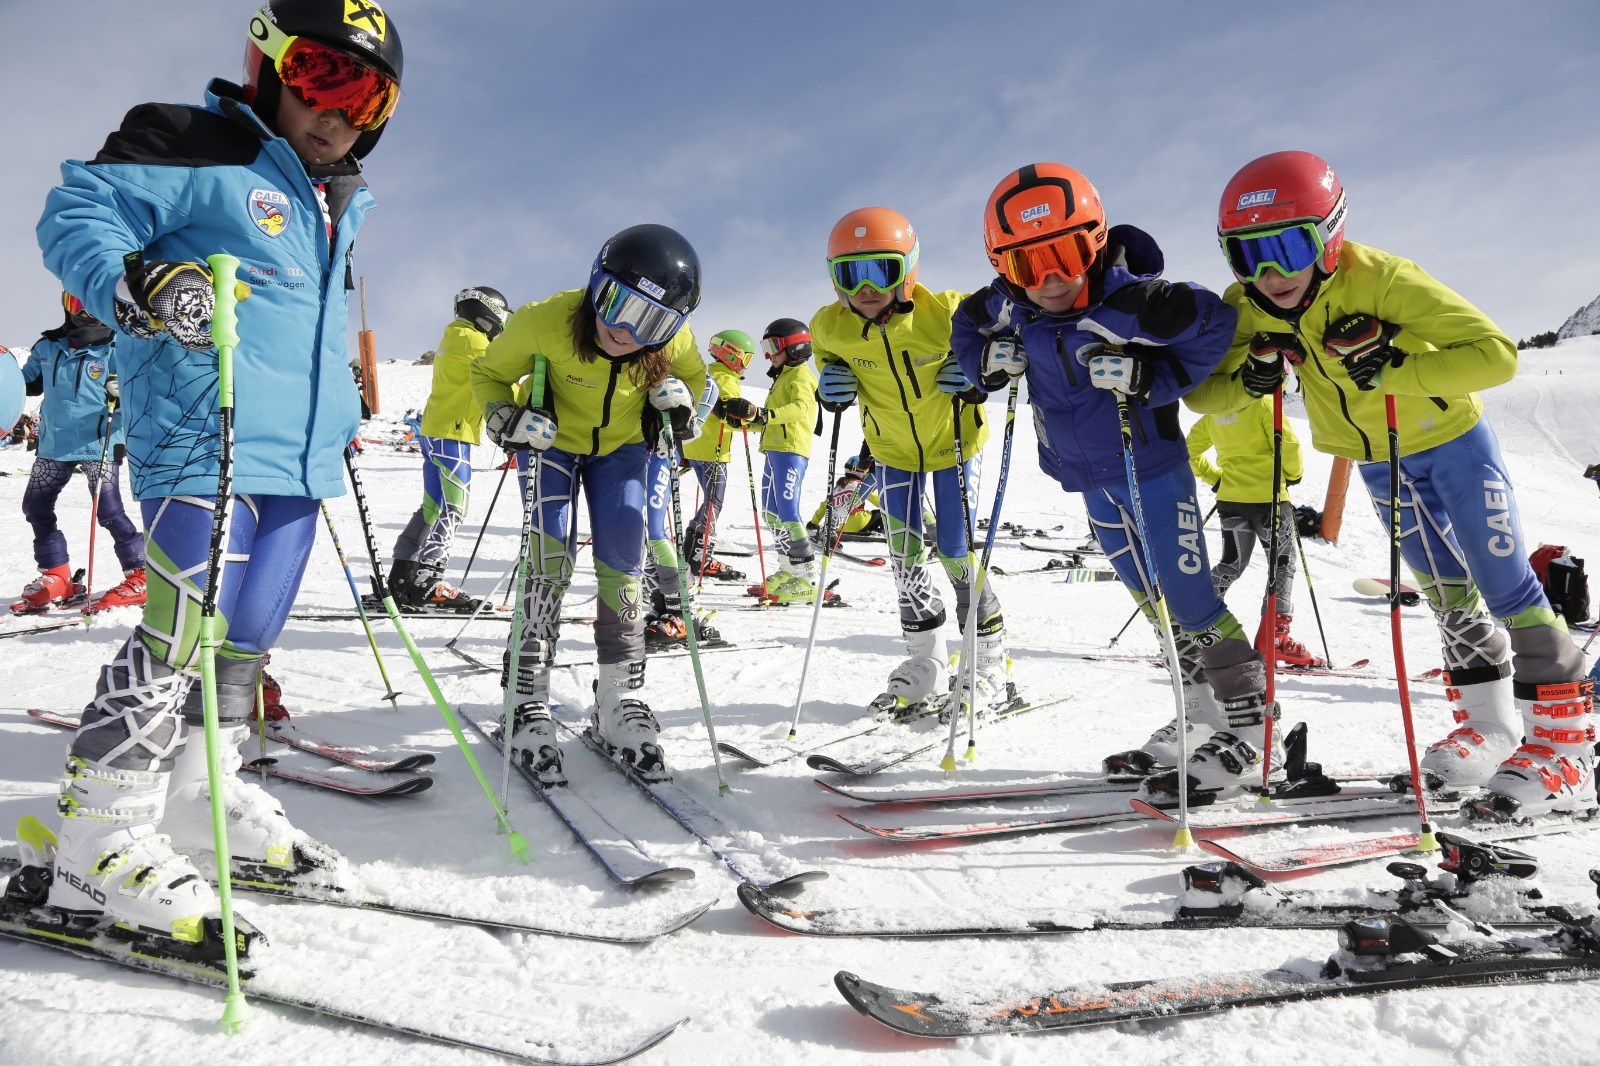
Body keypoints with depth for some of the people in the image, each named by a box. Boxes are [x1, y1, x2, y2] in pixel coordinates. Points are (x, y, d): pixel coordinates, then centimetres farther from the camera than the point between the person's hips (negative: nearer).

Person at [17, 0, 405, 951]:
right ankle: (98, 842, -2)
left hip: (298, 453, 8)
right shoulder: (194, 148, -1)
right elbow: (76, 212, -8)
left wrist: (341, 418, 35)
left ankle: (200, 797, 25)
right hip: (205, 440, -8)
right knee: (182, 632, -13)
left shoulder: (339, 204, 23)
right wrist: (135, 283, -27)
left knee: (248, 637, 11)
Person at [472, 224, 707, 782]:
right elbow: (488, 372, -13)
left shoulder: (672, 340, -25)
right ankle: (528, 700, -3)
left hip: (621, 448, 2)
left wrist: (679, 401, -21)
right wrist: (505, 419, -32)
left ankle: (621, 702, 6)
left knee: (622, 561, -6)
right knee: (550, 557, -15)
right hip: (555, 442, -2)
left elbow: (692, 375, 0)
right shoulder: (546, 322, -32)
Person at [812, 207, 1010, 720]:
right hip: (893, 450, 4)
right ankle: (925, 664, 22)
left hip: (953, 443, -3)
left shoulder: (947, 312, -27)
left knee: (956, 553, -4)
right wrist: (832, 383, -15)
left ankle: (991, 665, 14)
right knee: (904, 554, 6)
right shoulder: (831, 327, -18)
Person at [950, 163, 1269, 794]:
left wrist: (1151, 378, -26)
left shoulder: (1126, 301, -25)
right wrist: (987, 361, -4)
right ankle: (1202, 716, 31)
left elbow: (1214, 322, -16)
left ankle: (1253, 726, 13)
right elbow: (969, 320, 15)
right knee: (1153, 601, 16)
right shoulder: (1010, 305, -5)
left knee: (1188, 599, -4)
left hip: (1150, 469, -7)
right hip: (1093, 481, 7)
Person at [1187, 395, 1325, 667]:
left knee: (1231, 564, 18)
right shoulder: (1264, 402, -8)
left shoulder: (1216, 411, 11)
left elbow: (1191, 450, 16)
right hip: (1267, 496, -6)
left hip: (1229, 498, 6)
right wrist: (1294, 474, 4)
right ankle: (1275, 637, -4)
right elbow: (1288, 445, -14)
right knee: (1283, 564, 4)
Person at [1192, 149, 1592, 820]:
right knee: (1446, 591, 15)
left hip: (1451, 436, -5)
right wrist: (1249, 381, -32)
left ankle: (1564, 740, 9)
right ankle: (1489, 723, 29)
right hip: (1376, 461, 5)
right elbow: (1201, 393, -13)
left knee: (1505, 586, -4)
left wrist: (1393, 369, -43)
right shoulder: (1248, 308, -18)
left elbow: (1497, 354, -34)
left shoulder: (1382, 279, -32)